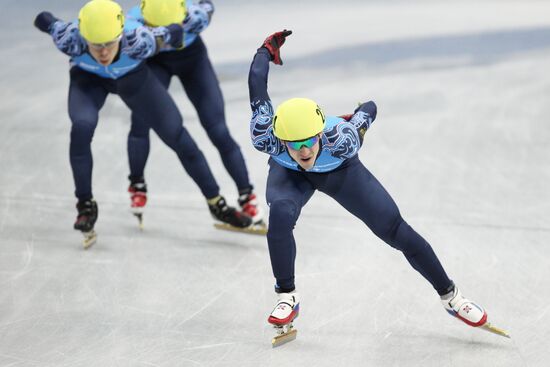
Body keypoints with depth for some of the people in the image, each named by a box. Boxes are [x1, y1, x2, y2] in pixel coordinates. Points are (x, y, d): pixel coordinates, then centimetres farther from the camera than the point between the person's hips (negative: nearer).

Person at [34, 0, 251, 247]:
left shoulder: (137, 41, -42)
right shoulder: (71, 40, -39)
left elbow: (175, 32, -23)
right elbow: (44, 20, -18)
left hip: (132, 77, 0)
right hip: (87, 79, 0)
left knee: (175, 134, -2)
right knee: (82, 126, -29)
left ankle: (216, 204, 14)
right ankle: (85, 204, -9)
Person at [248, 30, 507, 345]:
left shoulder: (340, 139, -43)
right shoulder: (266, 138, -40)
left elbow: (369, 107, -22)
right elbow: (258, 85, -24)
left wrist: (354, 124, 0)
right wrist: (267, 49, -4)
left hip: (339, 171, 0)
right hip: (289, 173, 0)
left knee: (396, 231, -4)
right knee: (280, 213, -33)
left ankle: (449, 295, 15)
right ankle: (287, 297, -14)